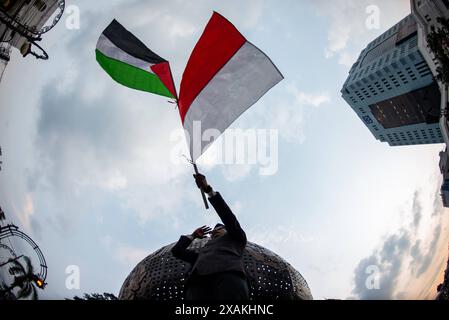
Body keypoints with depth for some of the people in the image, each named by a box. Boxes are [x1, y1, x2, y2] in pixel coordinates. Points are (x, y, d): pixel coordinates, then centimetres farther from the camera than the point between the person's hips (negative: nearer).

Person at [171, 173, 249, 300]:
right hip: (198, 281, 3)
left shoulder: (235, 238, 37)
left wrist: (208, 189, 20)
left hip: (229, 274, -3)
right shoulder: (202, 253, 46)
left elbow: (227, 215, 23)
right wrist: (193, 235, 52)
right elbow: (176, 250, 41)